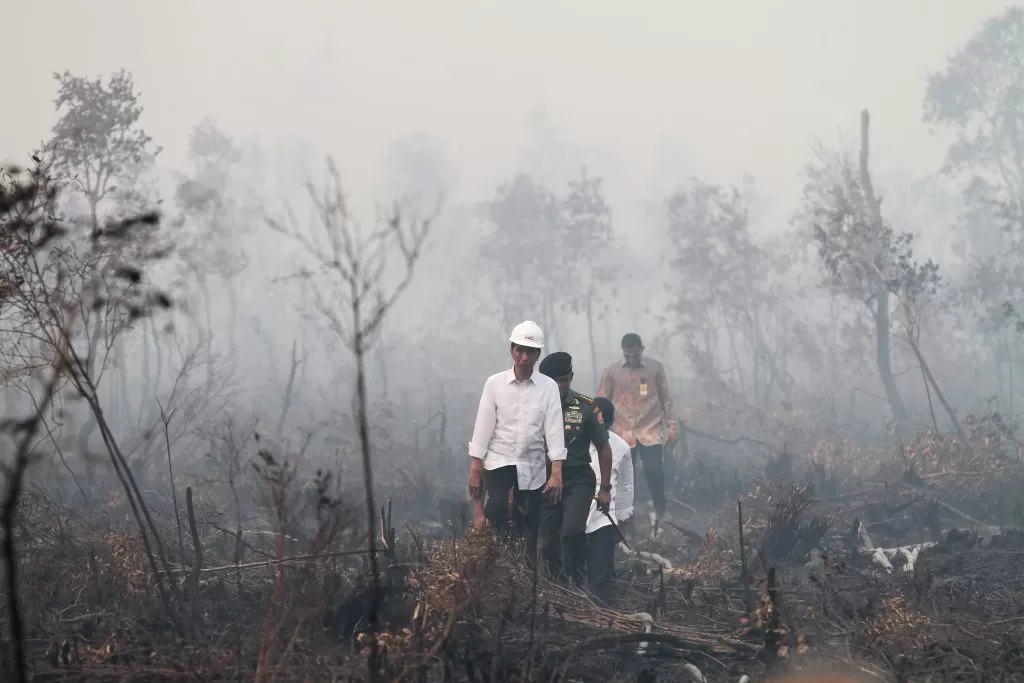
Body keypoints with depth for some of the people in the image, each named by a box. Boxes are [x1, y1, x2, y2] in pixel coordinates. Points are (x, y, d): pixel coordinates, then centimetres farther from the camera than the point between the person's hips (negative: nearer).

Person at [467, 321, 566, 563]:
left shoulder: (549, 387, -2)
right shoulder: (495, 383, -3)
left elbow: (554, 429, -6)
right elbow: (483, 427, -1)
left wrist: (556, 472, -14)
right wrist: (475, 470, -3)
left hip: (533, 465, 1)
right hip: (499, 459, -1)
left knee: (529, 529, 4)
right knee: (497, 509, -26)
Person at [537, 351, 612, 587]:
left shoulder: (587, 407, -4)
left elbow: (603, 448, 4)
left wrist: (605, 488, 3)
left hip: (578, 479, -2)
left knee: (572, 531, -22)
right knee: (548, 542, 4)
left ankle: (577, 583, -5)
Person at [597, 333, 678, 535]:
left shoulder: (655, 368, 1)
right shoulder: (611, 372, 1)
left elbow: (665, 398, 8)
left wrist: (672, 425, 4)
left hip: (651, 431, -1)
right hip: (624, 434, 1)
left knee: (654, 472, -9)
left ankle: (659, 512, 11)